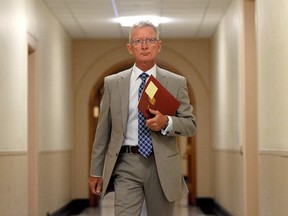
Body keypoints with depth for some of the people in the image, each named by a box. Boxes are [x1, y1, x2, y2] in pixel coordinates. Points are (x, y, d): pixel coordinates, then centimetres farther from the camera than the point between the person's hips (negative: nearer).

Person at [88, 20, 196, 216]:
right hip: (126, 165, 0)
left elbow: (191, 124, 5)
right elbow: (103, 130, 8)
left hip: (162, 165, 1)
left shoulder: (176, 82, 4)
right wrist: (96, 171, 8)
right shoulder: (113, 83, 6)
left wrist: (167, 123, -16)